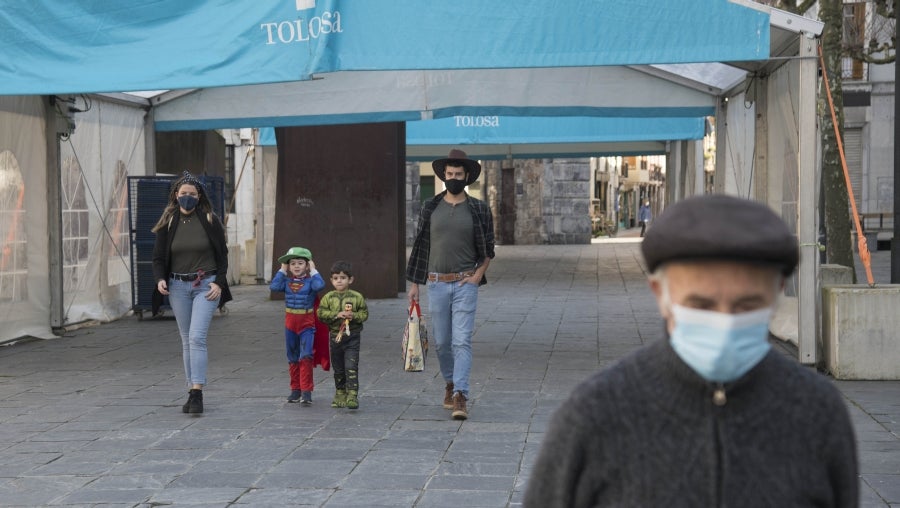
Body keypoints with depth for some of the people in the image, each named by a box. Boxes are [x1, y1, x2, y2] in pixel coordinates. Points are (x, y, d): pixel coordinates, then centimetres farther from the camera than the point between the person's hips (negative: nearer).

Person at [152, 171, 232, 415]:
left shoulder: (210, 221, -1)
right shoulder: (167, 223, 5)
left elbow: (222, 254, 3)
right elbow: (158, 256, 6)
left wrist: (219, 282, -8)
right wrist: (160, 279, -12)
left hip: (205, 286, -3)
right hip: (178, 286, 3)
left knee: (197, 337, -15)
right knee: (186, 341, 7)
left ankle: (197, 392, -19)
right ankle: (192, 391, 12)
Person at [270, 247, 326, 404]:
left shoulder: (310, 280, -6)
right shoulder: (287, 280, 3)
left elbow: (319, 285, -26)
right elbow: (274, 286, -12)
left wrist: (313, 271, -14)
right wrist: (282, 271, -6)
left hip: (307, 324, -4)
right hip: (290, 323, 4)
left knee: (306, 357, -13)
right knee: (293, 358, 12)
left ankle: (306, 391, -12)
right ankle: (295, 389, 23)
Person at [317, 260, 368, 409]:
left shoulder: (357, 297, -1)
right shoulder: (328, 297, 2)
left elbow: (364, 313, 1)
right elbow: (321, 313, -5)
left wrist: (354, 316, -18)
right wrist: (336, 315, -17)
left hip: (352, 337, -3)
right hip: (335, 336, 3)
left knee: (351, 366, -13)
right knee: (338, 369, 14)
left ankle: (352, 395, -14)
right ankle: (340, 394, 27)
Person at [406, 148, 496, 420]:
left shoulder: (479, 209, 1)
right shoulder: (430, 208, 4)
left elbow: (488, 248, 9)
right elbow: (420, 246, 8)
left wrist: (478, 274, -6)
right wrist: (414, 283, 5)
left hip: (465, 283, -2)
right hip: (436, 283, 2)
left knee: (462, 341, -11)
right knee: (442, 342, 10)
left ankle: (460, 397, -15)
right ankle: (450, 383, 32)